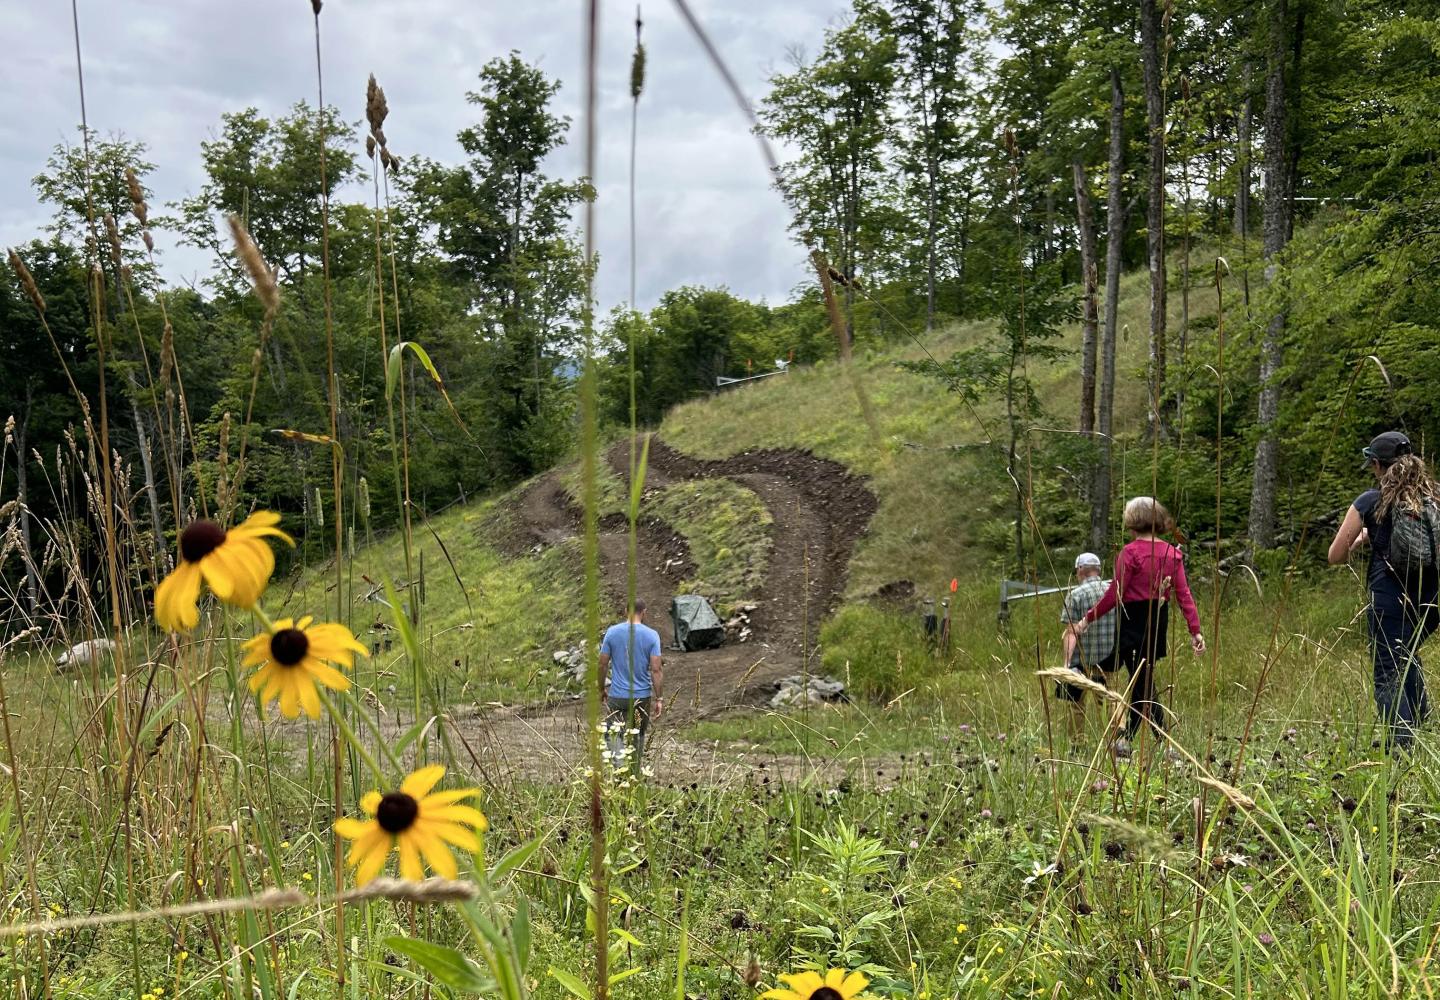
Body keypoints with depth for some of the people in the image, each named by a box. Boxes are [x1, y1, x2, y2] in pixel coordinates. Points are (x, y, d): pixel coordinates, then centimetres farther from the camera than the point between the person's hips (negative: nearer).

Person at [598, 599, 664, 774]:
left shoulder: (612, 632, -4)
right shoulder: (651, 635, -7)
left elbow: (603, 663, -1)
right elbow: (656, 669, -10)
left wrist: (602, 689, 13)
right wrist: (659, 698, -5)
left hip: (617, 695, -1)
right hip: (642, 696, 1)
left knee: (613, 734, 4)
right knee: (638, 736, 16)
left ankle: (618, 764, -21)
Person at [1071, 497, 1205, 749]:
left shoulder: (1130, 552, -14)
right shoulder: (1173, 553, 3)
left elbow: (1115, 594, -13)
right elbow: (1183, 593, 0)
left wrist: (1088, 619, -5)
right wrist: (1195, 630, 0)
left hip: (1133, 622, -6)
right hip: (1159, 624, 6)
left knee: (1143, 685, 2)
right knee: (1142, 680, 16)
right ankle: (1126, 739, 23)